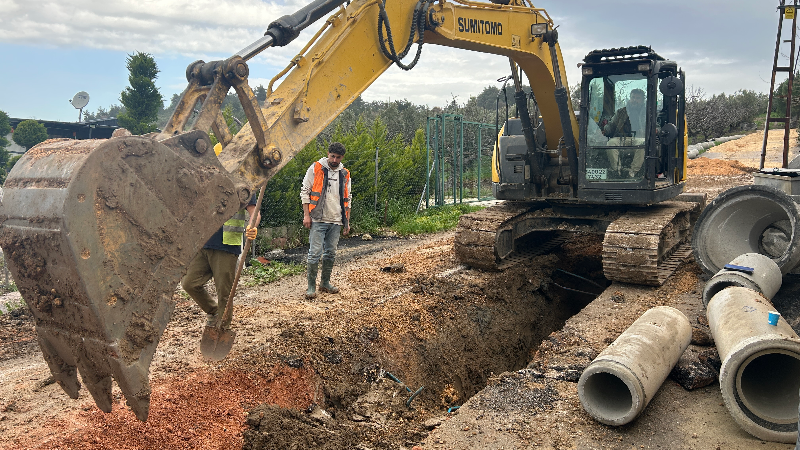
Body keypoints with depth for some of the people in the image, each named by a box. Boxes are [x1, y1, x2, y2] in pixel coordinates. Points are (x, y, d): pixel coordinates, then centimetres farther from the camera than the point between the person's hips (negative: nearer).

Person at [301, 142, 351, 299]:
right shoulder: (316, 168, -1)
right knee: (315, 253, -6)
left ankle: (325, 282, 23)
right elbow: (305, 191, 0)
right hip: (318, 220, -4)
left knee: (330, 253, 9)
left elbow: (346, 200, 19)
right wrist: (306, 215, -7)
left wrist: (347, 221, 15)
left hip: (336, 221, 4)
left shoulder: (345, 174, 12)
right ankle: (311, 286, 3)